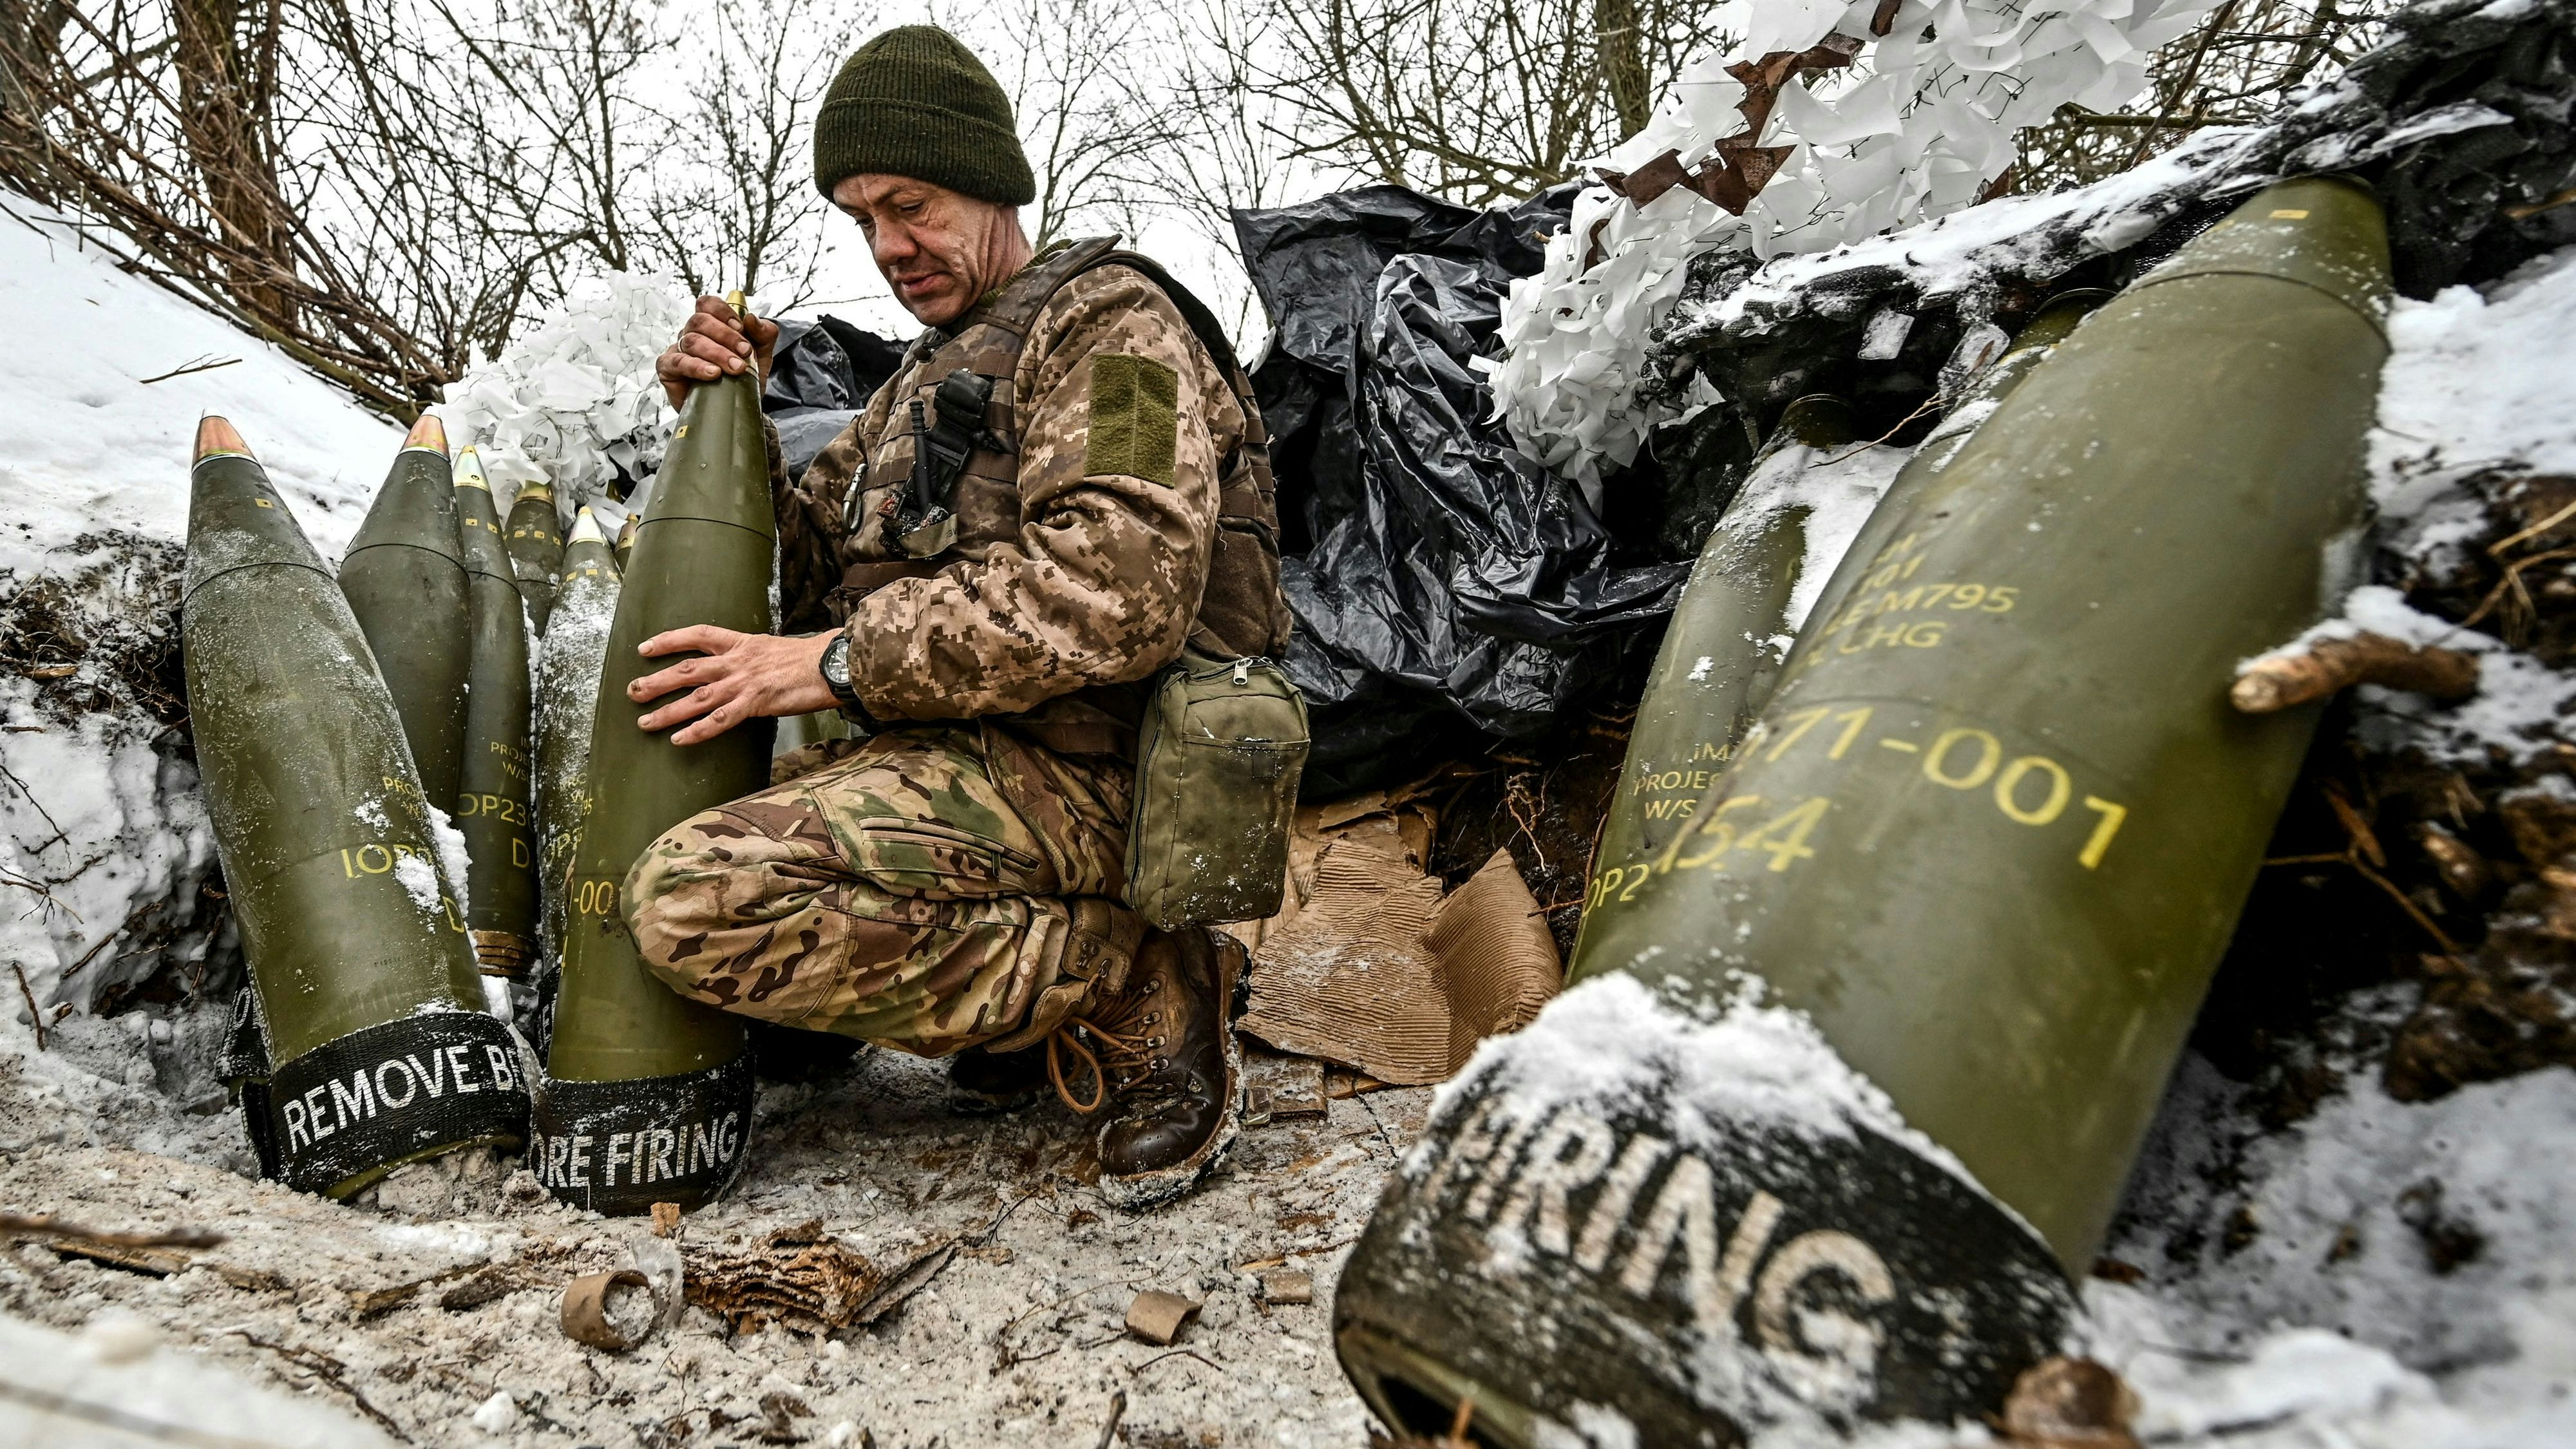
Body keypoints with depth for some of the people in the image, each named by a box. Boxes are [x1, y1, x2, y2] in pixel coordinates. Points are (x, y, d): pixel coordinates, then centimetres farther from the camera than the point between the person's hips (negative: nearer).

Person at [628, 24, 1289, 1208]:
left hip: (1071, 774, -10)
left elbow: (1122, 588, -22)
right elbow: (808, 568, 25)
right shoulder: (930, 375, 25)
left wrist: (841, 665, -19)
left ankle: (1134, 996, -12)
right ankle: (1021, 1008, 7)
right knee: (666, 825, 19)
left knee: (698, 899, -24)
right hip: (954, 757, 10)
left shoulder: (1106, 319, -4)